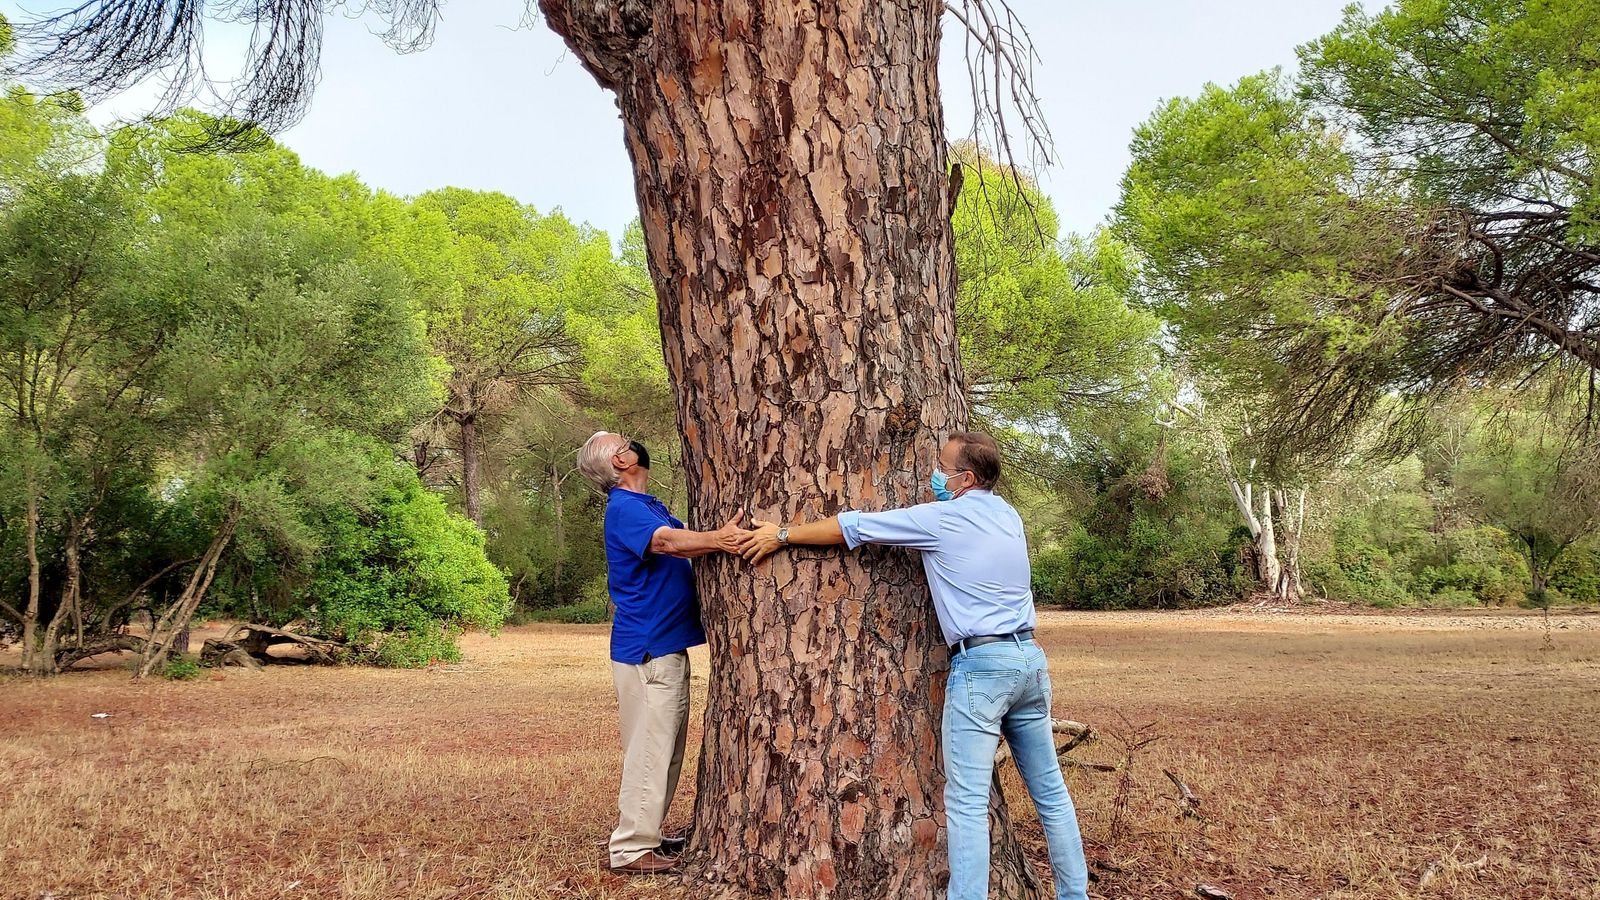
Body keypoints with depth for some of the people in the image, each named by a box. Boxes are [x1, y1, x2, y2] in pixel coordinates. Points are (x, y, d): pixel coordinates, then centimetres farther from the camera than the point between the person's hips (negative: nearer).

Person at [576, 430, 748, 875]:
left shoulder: (649, 506, 19)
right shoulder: (624, 507, -15)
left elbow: (684, 540, 7)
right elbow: (667, 541, -34)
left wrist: (727, 534, -11)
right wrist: (718, 539, -51)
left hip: (666, 646, 10)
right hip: (646, 649, -10)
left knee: (666, 748, 16)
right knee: (650, 750, -6)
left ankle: (647, 834, 26)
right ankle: (631, 848, 1)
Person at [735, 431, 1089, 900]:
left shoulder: (941, 519, -6)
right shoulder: (1008, 515, 12)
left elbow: (852, 526, 1)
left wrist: (781, 534, 9)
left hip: (980, 665, -7)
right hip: (1030, 657, 8)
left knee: (967, 803, -5)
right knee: (1050, 791, 14)